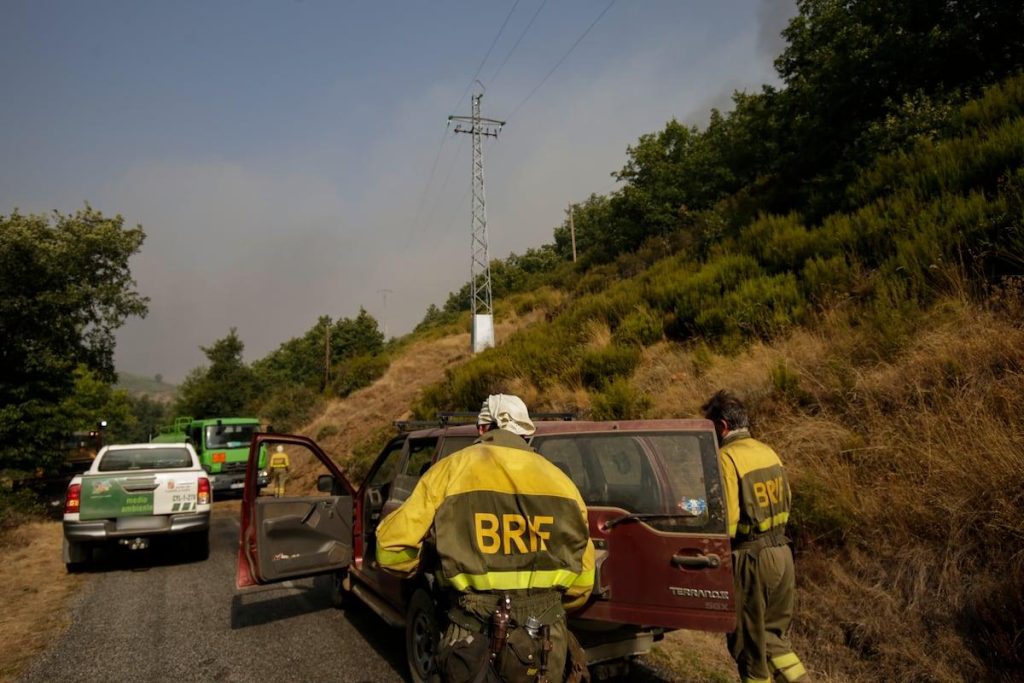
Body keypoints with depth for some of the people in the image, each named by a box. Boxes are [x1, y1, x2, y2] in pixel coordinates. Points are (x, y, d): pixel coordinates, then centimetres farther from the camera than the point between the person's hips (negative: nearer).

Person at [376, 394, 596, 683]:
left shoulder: (452, 470, -4)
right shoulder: (560, 479, 5)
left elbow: (392, 546, -5)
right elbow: (582, 577, 8)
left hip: (477, 637, -2)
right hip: (545, 640, 3)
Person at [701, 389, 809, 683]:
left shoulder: (727, 458, -18)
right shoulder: (768, 452, 7)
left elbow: (726, 520, -21)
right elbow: (786, 501, 15)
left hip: (751, 558, -8)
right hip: (782, 551, 8)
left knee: (749, 640, 10)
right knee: (772, 633, 23)